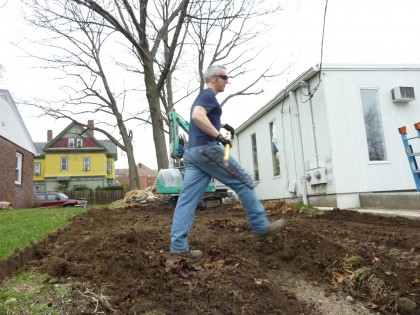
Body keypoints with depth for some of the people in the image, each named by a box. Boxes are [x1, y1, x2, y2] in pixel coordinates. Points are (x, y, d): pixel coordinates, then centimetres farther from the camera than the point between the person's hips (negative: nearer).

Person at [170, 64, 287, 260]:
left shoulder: (202, 97, 28)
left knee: (187, 199, 1)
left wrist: (222, 125, 32)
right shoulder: (208, 95, -4)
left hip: (192, 152, 10)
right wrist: (219, 136, -22)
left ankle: (178, 246, -1)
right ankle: (261, 227, 9)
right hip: (207, 149, -10)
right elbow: (197, 116, -23)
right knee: (244, 183, 1)